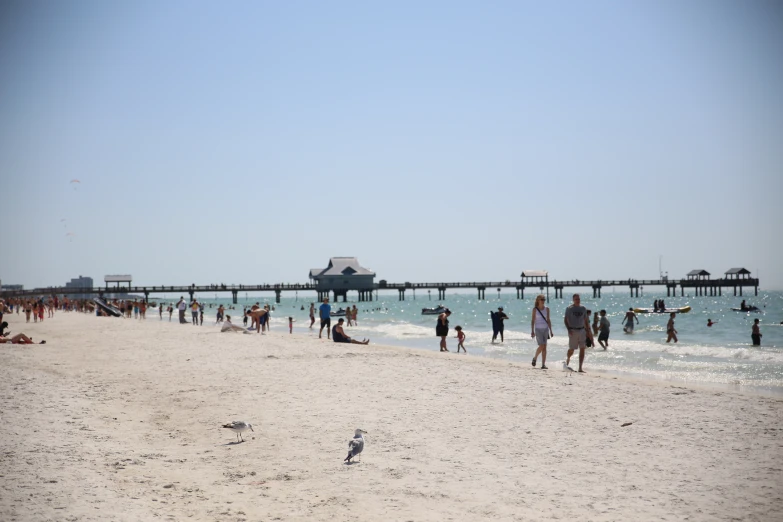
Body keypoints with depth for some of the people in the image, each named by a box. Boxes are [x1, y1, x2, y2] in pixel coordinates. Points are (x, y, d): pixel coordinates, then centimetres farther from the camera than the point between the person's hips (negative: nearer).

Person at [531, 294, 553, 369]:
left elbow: (548, 320, 11)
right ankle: (535, 358, 13)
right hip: (538, 329, -3)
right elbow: (533, 320, -2)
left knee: (544, 347, 0)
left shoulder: (547, 308, 7)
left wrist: (551, 331, 9)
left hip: (545, 329, 3)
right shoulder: (535, 309, -2)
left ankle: (543, 364, 2)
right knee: (541, 346, -14)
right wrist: (532, 331, -9)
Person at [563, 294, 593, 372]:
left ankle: (580, 368, -2)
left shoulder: (583, 309, 10)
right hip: (573, 331, -4)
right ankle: (567, 360, 33)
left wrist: (588, 331, 12)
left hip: (582, 330, 4)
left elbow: (586, 321, 16)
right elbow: (565, 320, -4)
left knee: (582, 349, -4)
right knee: (571, 349, 0)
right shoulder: (569, 309, -2)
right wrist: (569, 329, -16)